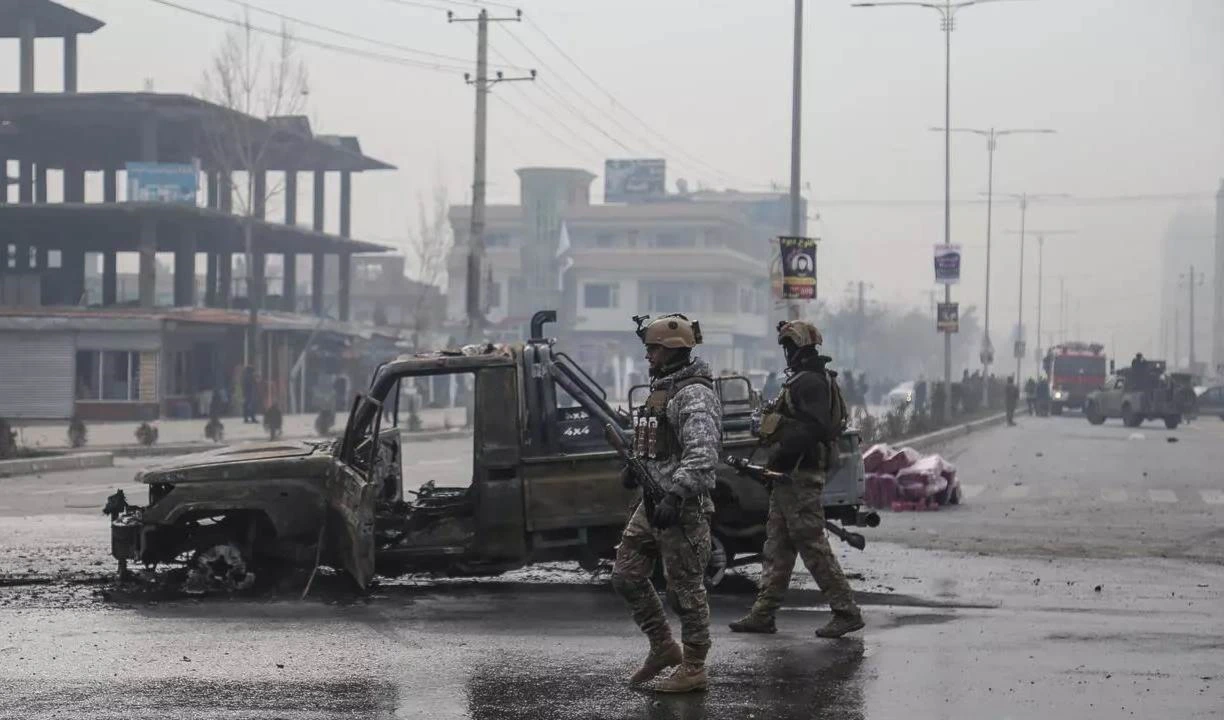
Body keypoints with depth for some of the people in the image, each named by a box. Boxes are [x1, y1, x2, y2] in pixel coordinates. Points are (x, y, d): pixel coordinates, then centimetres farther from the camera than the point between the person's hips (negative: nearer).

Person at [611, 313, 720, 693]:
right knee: (626, 575, 11)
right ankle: (663, 648, 22)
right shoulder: (662, 388, 14)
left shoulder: (694, 395, -17)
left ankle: (693, 668, 7)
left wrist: (675, 497, -36)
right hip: (652, 503, 10)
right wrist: (635, 467, 15)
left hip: (683, 506, -10)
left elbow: (703, 455, -29)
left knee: (685, 589, -2)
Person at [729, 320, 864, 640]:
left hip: (800, 474, -11)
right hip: (791, 475, 11)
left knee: (812, 543, -9)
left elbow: (813, 428, -26)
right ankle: (763, 613, 14)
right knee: (777, 545, 11)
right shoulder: (802, 380, 19)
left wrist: (781, 453, -22)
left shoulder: (811, 382, -15)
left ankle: (846, 611, -6)